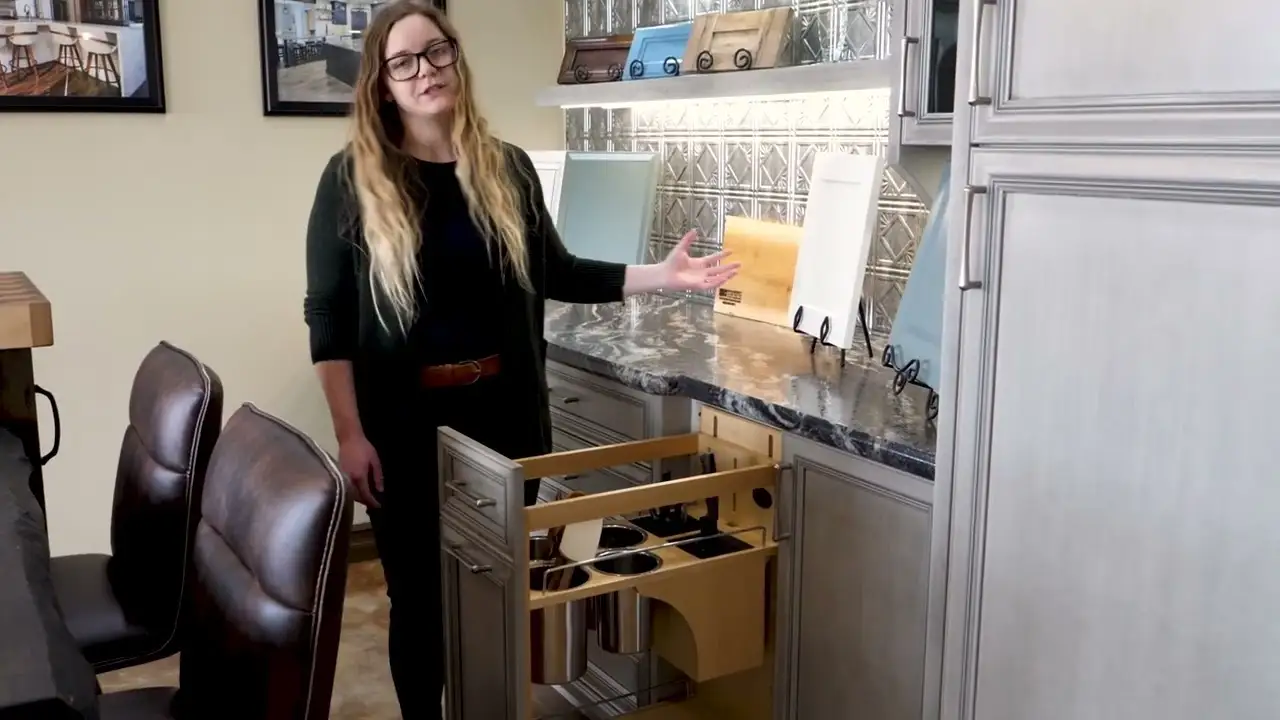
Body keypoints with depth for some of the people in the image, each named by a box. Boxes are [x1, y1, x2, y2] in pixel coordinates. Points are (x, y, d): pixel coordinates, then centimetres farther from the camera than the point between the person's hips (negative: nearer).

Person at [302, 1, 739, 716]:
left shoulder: (507, 167, 3)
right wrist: (350, 435, -11)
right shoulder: (354, 178, -5)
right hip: (405, 418, -2)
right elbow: (328, 314, -6)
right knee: (419, 591, 9)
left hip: (505, 406, 3)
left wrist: (659, 276, 0)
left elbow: (553, 273, 10)